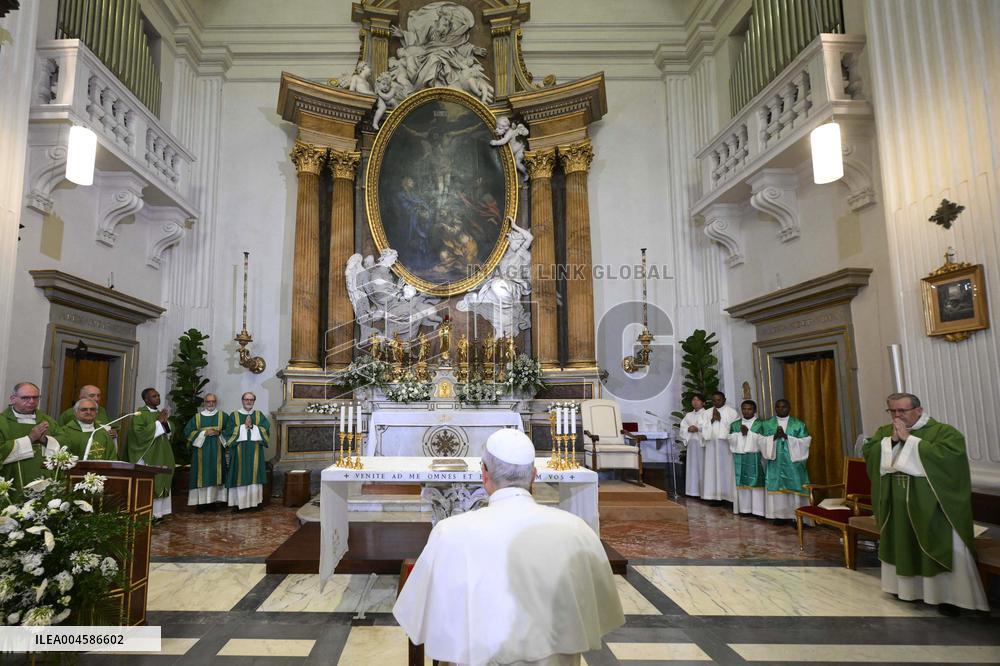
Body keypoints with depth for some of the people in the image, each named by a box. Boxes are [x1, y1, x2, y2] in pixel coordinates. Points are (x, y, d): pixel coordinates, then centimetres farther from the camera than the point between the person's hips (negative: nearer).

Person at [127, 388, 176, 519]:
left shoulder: (160, 413, 15)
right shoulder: (140, 414, -6)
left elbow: (169, 433, 15)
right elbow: (140, 433, -19)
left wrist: (165, 422, -5)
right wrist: (158, 422, -16)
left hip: (161, 456, 7)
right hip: (148, 456, -7)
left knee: (160, 482, 6)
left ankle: (158, 512, 10)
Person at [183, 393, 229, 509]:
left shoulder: (223, 416, 8)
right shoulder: (197, 417, 8)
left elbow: (229, 430, 4)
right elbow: (187, 432, 0)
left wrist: (219, 433, -13)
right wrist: (204, 433, -10)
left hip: (217, 452, 0)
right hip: (201, 452, 0)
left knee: (215, 475, -1)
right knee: (201, 476, -4)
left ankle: (213, 500, 3)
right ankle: (201, 502, -1)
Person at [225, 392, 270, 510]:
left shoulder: (259, 415, 10)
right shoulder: (234, 415, 6)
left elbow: (266, 429, -4)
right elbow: (231, 431, -6)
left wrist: (252, 426, -14)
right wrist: (244, 426, -13)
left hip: (255, 451, 2)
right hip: (239, 451, -1)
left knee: (254, 474, 2)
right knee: (240, 475, -3)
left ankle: (254, 500, 8)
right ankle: (239, 502, 2)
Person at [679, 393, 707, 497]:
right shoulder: (688, 415, 19)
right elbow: (682, 428, 10)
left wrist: (698, 429, -21)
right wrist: (688, 429, -10)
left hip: (702, 443, -5)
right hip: (691, 442, 5)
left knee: (702, 465, -8)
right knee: (692, 465, 3)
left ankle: (702, 491, -6)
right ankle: (693, 490, 5)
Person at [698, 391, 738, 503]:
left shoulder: (731, 412, 3)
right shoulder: (707, 413, 14)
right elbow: (701, 426, 6)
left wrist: (720, 419, -6)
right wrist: (712, 419, -6)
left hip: (726, 444, -4)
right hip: (711, 445, 4)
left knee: (726, 469, -5)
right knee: (712, 469, 2)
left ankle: (727, 495, 0)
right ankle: (716, 495, 7)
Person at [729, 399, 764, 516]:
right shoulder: (735, 424, 12)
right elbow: (731, 439, 3)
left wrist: (748, 432, -14)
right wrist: (741, 433, -11)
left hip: (755, 457, -3)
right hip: (740, 457, 3)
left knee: (755, 482, -5)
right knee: (742, 482, 3)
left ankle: (757, 509, 0)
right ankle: (744, 508, 10)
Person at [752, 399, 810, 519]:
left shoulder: (799, 424, 2)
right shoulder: (766, 424, 7)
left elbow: (805, 442, -6)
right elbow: (762, 440, 0)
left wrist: (786, 437, -16)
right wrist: (774, 437, -17)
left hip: (793, 462, -1)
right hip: (775, 463, 2)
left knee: (794, 487, -3)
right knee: (776, 487, 1)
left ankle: (797, 516, 4)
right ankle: (779, 515, 10)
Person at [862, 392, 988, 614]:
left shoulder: (943, 431, -9)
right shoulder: (884, 432, 7)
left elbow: (947, 455, -26)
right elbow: (868, 452, -3)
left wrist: (909, 439, -22)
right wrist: (892, 440, -17)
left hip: (931, 505, -5)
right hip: (896, 503, 5)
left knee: (941, 548, 2)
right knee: (900, 545, 14)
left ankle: (949, 595, 16)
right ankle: (905, 586, 29)